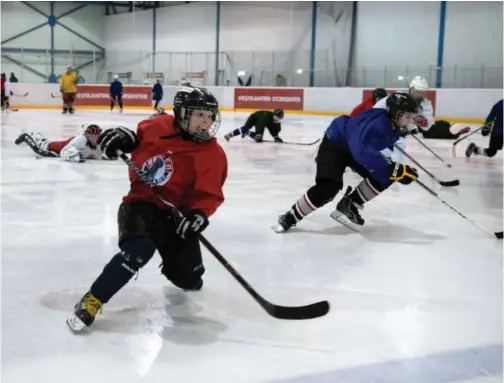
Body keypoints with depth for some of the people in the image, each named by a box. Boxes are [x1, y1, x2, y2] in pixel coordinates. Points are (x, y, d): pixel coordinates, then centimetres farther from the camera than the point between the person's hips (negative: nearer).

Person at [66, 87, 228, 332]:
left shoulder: (213, 155, -9)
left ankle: (172, 266, 48)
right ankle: (92, 301, -21)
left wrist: (199, 215, -31)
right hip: (141, 202, -2)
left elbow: (210, 194, -13)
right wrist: (122, 137, -6)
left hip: (176, 213, 2)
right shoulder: (158, 126, -7)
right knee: (139, 249, -34)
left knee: (190, 280, 6)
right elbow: (138, 138, 15)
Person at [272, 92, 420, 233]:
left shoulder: (395, 125, -10)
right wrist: (392, 169, -50)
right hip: (335, 143, -9)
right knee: (328, 187, -23)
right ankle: (289, 218, -8)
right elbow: (362, 151, -50)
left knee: (383, 177, -5)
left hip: (356, 146, 9)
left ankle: (348, 205, 7)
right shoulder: (378, 122, -38)